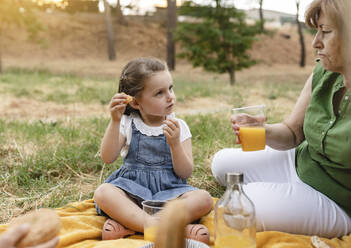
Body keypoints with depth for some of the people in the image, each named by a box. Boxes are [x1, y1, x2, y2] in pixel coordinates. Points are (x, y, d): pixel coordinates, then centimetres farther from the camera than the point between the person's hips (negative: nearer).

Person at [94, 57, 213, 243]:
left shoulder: (179, 127, 3)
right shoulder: (127, 124, 4)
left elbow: (185, 173, -2)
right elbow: (108, 158, -9)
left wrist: (175, 144, -19)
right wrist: (115, 121, -19)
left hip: (169, 189, 1)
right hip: (133, 188, -1)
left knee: (203, 199, -27)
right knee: (103, 193, -31)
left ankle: (126, 223, -32)